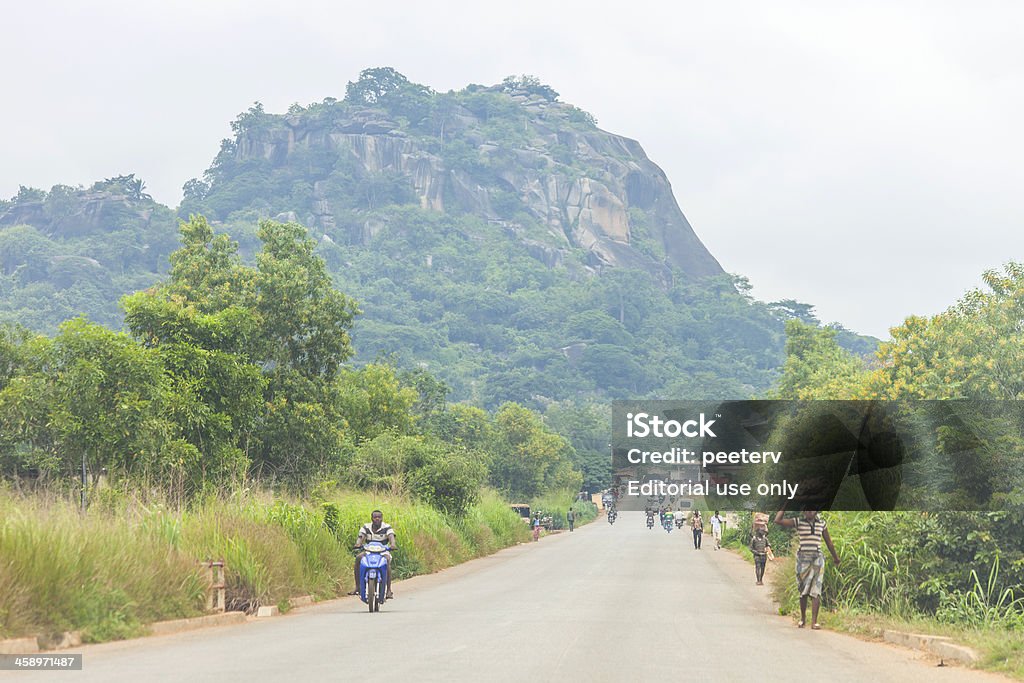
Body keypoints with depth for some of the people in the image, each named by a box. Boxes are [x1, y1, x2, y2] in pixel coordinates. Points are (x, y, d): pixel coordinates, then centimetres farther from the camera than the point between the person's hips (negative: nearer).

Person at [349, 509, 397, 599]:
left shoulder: (387, 527, -1)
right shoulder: (366, 527, 6)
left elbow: (391, 537, -18)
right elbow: (361, 537, -9)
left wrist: (393, 544, -41)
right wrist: (358, 544, -33)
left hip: (383, 552, -2)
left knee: (387, 560, -35)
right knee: (358, 558, -26)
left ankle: (388, 590, -35)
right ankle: (357, 587, -20)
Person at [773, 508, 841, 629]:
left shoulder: (821, 523, 9)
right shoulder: (798, 522, 1)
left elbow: (829, 542, 21)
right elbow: (778, 520, -9)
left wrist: (836, 557, 30)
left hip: (817, 559, 1)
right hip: (803, 559, -1)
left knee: (816, 590, -9)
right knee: (803, 591, 5)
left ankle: (814, 621, -11)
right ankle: (802, 618, 26)